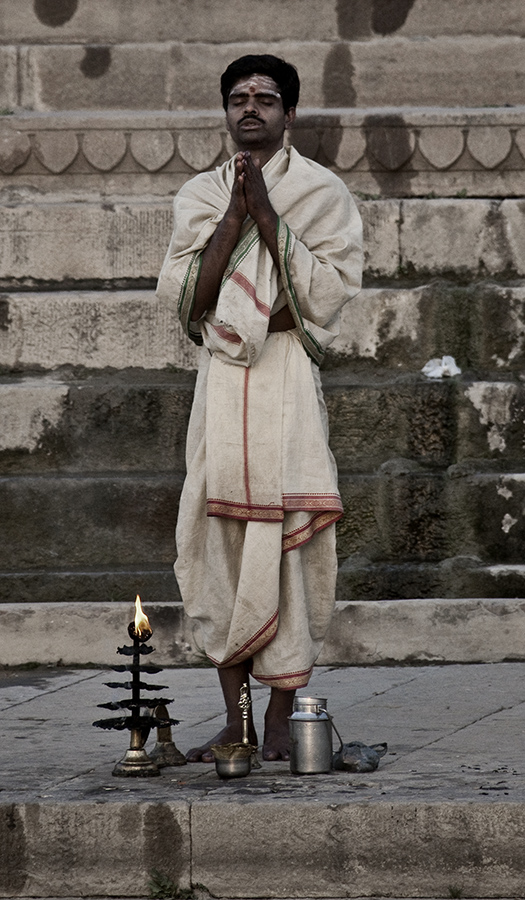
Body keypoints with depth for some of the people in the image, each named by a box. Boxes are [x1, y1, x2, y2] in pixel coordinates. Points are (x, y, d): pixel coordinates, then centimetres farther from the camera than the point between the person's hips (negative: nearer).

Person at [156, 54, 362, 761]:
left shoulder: (322, 192, 5)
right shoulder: (200, 195, 15)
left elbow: (325, 296, -6)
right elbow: (183, 293, 2)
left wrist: (264, 211, -8)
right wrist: (235, 213, -6)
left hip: (289, 381, -3)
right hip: (221, 379, 3)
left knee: (283, 538, -8)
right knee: (219, 538, 0)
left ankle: (280, 723, -3)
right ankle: (234, 721, 6)